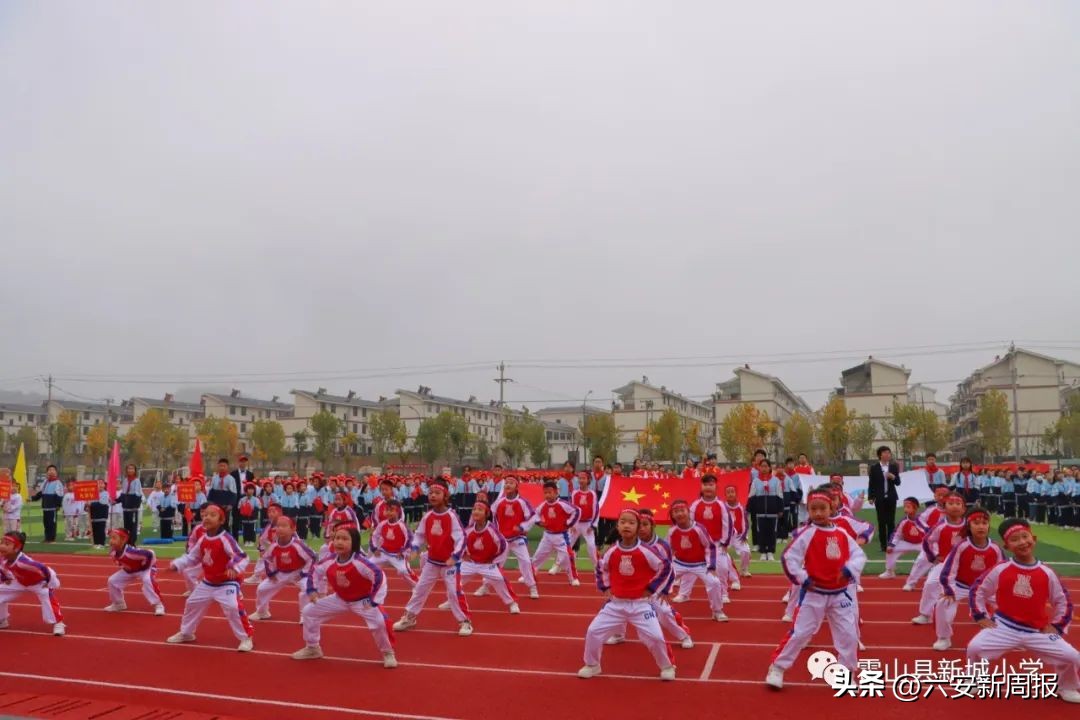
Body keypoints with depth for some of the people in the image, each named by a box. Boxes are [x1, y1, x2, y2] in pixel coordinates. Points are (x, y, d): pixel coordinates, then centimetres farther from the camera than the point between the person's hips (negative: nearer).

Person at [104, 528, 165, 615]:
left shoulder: (130, 551, -41)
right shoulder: (113, 552, -15)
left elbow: (150, 554, -40)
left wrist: (144, 568, -27)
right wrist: (122, 566, 4)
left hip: (145, 569, -8)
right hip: (129, 571, 8)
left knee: (148, 580, -35)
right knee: (112, 580, 3)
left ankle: (158, 605, -25)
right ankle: (118, 604, 24)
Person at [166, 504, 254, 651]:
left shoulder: (225, 538, -23)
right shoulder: (202, 539, -1)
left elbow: (241, 556, -27)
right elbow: (192, 557, 12)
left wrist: (235, 569, -44)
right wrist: (176, 564, -1)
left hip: (227, 583, -8)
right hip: (207, 583, 8)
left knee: (234, 608, -22)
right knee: (191, 604, 19)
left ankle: (246, 637, -7)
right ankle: (186, 633, 44)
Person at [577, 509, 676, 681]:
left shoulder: (646, 551, -15)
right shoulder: (611, 551, -5)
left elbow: (665, 567, -5)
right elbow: (601, 569, 14)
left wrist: (651, 589, -5)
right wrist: (605, 588, 5)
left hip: (640, 604, -3)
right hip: (616, 603, 3)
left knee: (655, 636, -10)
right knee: (593, 631, -1)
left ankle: (667, 666, 19)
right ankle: (592, 665, 22)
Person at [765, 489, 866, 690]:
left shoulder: (842, 534, 3)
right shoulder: (807, 534, -12)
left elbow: (859, 554, 4)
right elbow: (788, 557, -15)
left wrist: (850, 570, -14)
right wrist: (802, 579, -18)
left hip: (840, 594, 5)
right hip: (813, 593, -5)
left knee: (849, 634, 8)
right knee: (800, 632, -3)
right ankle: (777, 668, 9)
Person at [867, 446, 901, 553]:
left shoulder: (894, 467, 6)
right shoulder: (874, 468, 1)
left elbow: (898, 483, 6)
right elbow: (871, 484, 2)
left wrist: (893, 477, -14)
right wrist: (870, 497, -4)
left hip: (891, 497, 2)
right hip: (879, 498, -2)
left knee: (891, 521, 4)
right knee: (881, 522, 0)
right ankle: (883, 545, 4)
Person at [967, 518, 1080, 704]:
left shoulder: (1047, 574, -3)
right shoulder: (999, 571, -8)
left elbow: (1063, 601, 11)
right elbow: (977, 591, 2)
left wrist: (1056, 626, 4)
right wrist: (981, 617, -2)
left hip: (1037, 632, 2)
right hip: (1003, 627, -2)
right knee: (975, 648, -20)